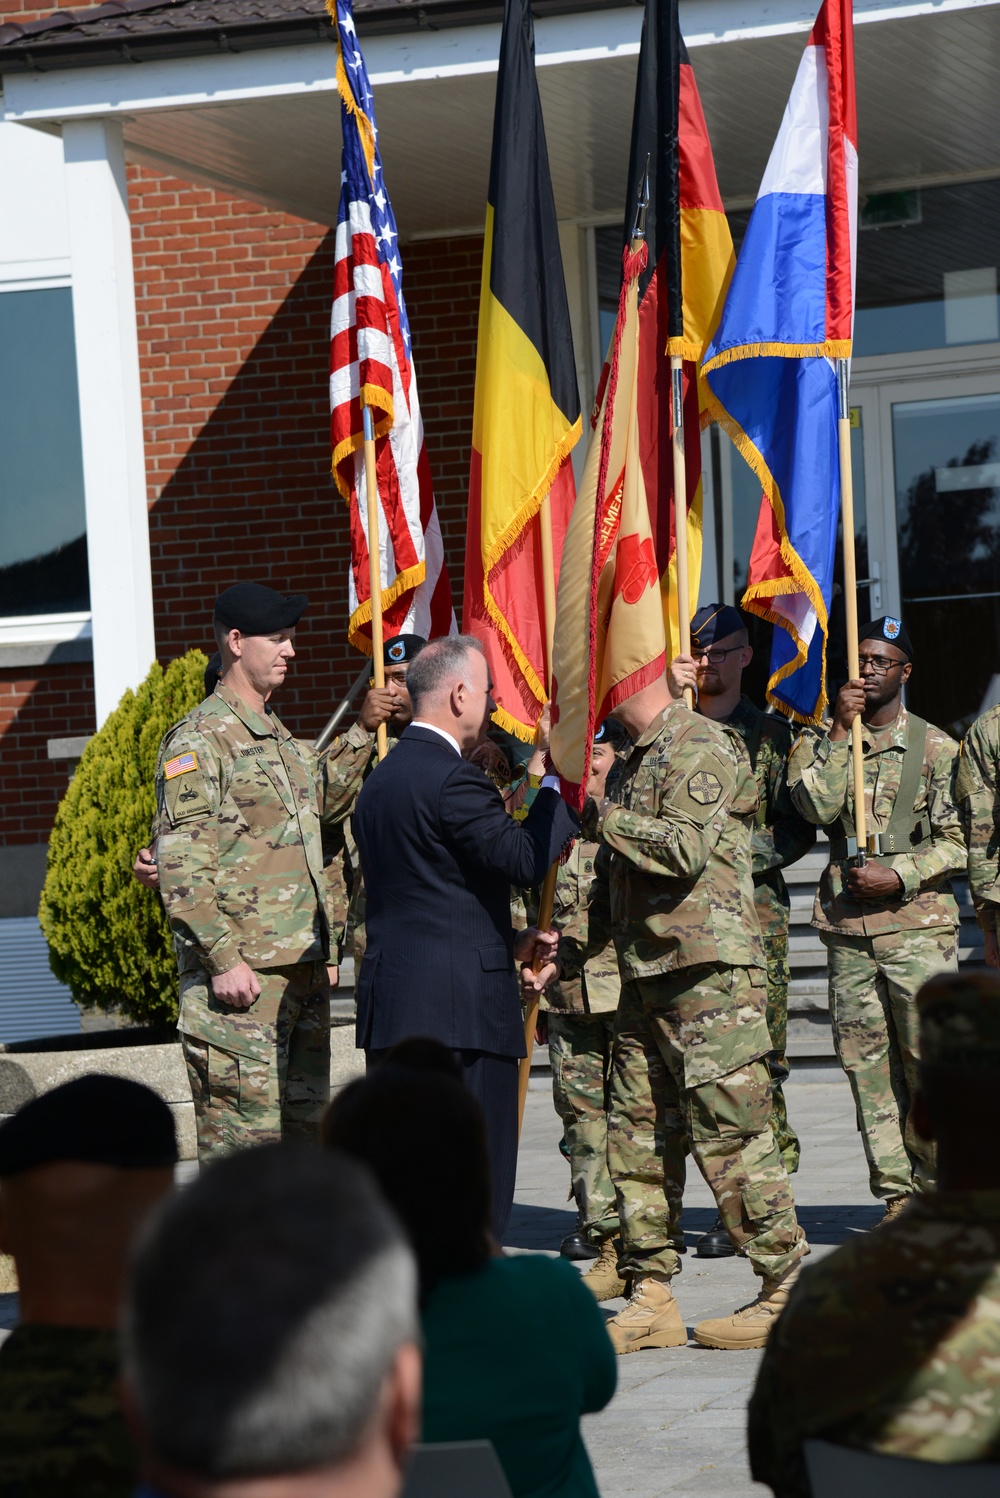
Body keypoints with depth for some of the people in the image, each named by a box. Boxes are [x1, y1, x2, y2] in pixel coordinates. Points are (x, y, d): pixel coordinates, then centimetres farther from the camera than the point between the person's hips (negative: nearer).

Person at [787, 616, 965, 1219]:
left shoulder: (935, 747, 3)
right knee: (869, 1067, 2)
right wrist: (840, 730, -9)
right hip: (848, 926, 3)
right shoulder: (823, 743, 11)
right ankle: (896, 1195, 7)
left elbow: (957, 844, 0)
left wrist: (899, 876, -12)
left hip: (918, 924, -3)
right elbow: (819, 807, -8)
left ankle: (938, 1189, 3)